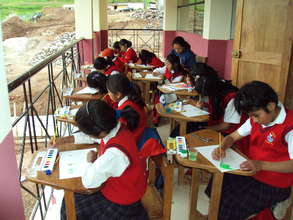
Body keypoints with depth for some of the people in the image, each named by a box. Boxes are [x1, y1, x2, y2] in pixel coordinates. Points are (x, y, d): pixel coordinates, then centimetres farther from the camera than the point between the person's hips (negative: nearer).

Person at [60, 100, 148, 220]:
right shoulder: (114, 127, -17)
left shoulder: (114, 154, -42)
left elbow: (88, 182, -29)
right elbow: (93, 135, 7)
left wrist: (90, 161, -12)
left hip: (121, 201, -8)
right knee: (72, 197, 21)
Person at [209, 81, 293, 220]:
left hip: (273, 186, -7)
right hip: (251, 173, 7)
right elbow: (232, 137, 7)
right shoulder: (257, 119, 1)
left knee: (229, 208, -14)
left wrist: (261, 165, -36)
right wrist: (222, 147, -13)